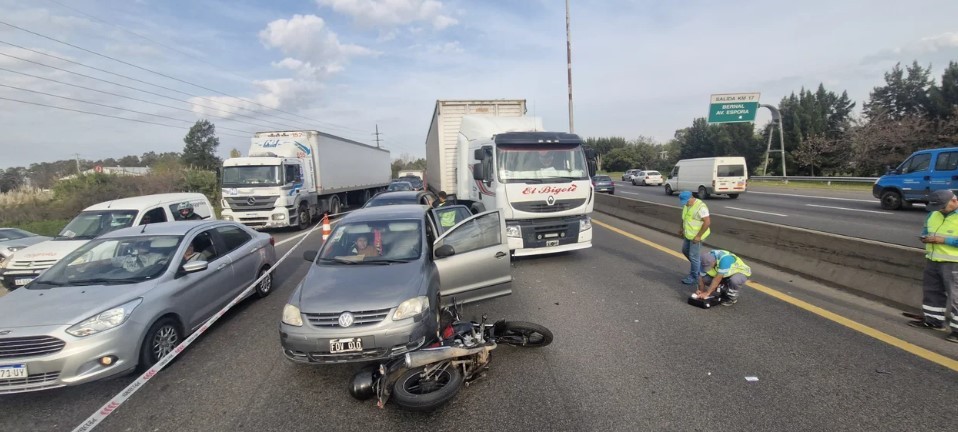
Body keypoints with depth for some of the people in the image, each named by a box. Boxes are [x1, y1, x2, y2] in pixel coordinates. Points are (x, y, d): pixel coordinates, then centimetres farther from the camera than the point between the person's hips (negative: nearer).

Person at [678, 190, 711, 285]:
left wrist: (698, 236, -24)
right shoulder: (687, 205, 3)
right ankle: (698, 266, 39)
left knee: (693, 256, -1)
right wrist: (682, 228, 15)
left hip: (696, 237, -9)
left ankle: (694, 277, 13)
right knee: (685, 251, 20)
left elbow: (707, 222, -26)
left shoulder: (700, 206, -24)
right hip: (688, 234, 9)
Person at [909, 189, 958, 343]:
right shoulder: (934, 213, 9)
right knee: (931, 291, 17)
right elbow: (926, 228, 22)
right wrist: (925, 237, 1)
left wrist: (944, 240, -24)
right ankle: (933, 320, 30)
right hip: (933, 260, 8)